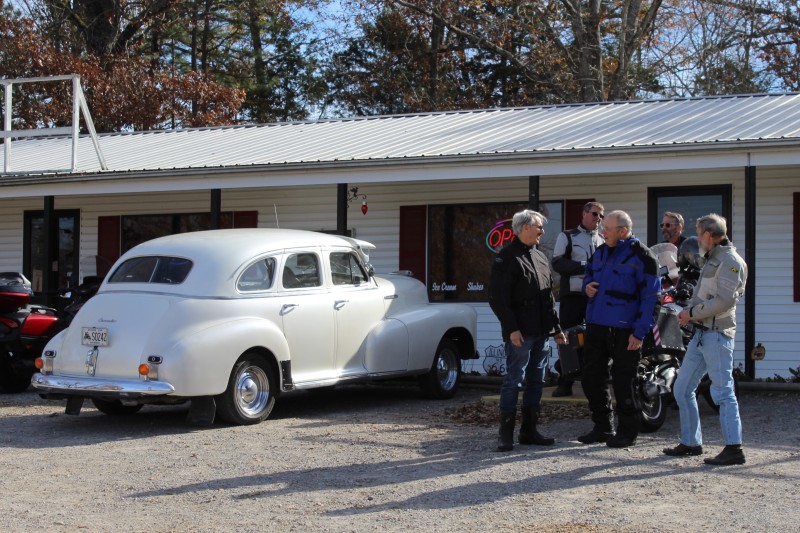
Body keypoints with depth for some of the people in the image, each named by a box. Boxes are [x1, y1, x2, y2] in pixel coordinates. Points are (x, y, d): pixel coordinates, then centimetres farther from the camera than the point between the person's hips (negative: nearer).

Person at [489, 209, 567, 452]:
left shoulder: (540, 258, 18)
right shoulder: (507, 258, -7)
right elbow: (498, 297, -13)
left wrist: (555, 328, 18)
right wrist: (511, 328, -19)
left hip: (540, 332, 8)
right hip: (520, 332, -8)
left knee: (536, 381, 11)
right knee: (513, 381, -7)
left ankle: (529, 430, 18)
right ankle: (506, 434, -2)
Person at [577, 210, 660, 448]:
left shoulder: (641, 257, -9)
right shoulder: (600, 252, 13)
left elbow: (650, 296, -11)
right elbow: (589, 275, 29)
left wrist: (639, 332, -16)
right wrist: (587, 286, 3)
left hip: (624, 330, -7)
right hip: (596, 325, 7)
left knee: (622, 382, -2)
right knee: (592, 377, 10)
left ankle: (627, 431, 10)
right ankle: (603, 427, 23)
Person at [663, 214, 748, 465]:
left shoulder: (730, 261, -10)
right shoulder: (712, 260, 20)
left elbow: (725, 300, -20)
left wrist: (692, 313, -13)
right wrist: (687, 311, 8)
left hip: (717, 333, -10)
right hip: (701, 333, 10)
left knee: (722, 391, -11)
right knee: (682, 389, 12)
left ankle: (734, 449, -11)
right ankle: (691, 442, 19)